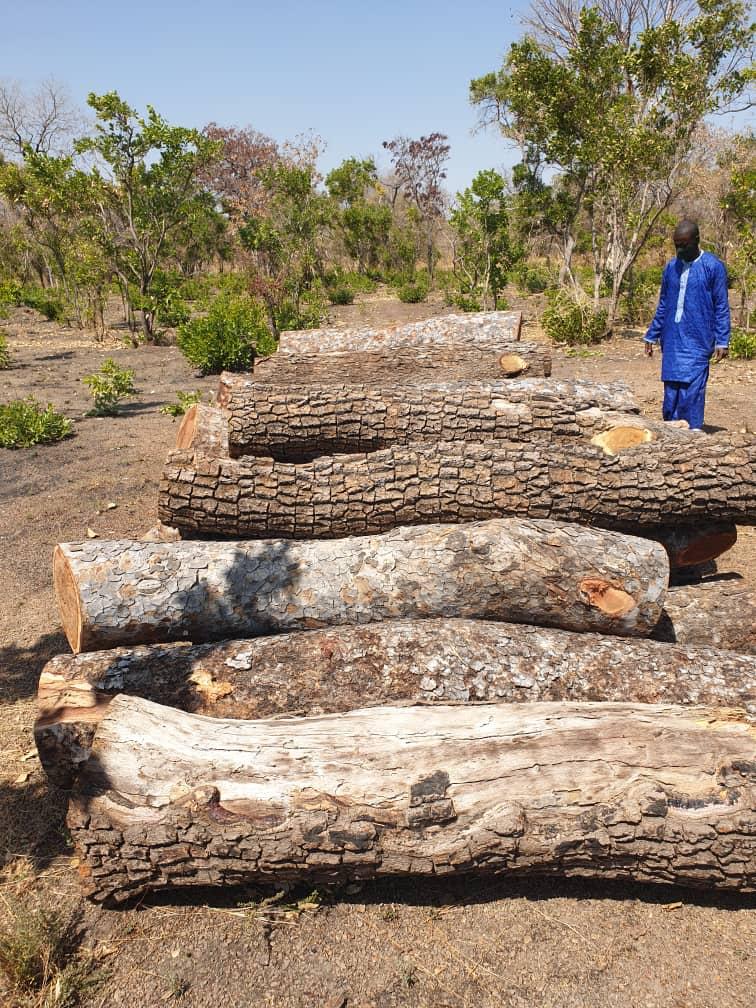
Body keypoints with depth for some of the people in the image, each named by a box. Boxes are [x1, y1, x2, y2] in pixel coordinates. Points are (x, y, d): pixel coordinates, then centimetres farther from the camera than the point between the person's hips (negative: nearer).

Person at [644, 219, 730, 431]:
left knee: (691, 389, -10)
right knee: (670, 389, 4)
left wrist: (722, 341, -7)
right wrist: (652, 336, 16)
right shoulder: (670, 267, 12)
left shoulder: (713, 267, -2)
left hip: (697, 342, -4)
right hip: (672, 340, 5)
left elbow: (721, 307, -1)